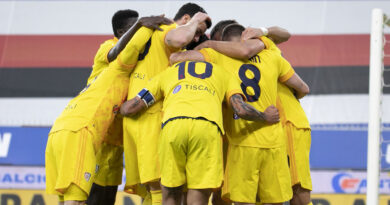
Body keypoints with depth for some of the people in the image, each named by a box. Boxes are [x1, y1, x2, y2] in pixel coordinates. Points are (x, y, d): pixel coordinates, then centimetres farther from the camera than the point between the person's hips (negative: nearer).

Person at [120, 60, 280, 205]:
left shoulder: (168, 73, 35)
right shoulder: (223, 73, 34)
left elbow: (129, 109, 32)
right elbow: (241, 110, 16)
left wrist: (121, 107, 56)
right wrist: (266, 117, 36)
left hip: (173, 124, 1)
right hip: (208, 127, -1)